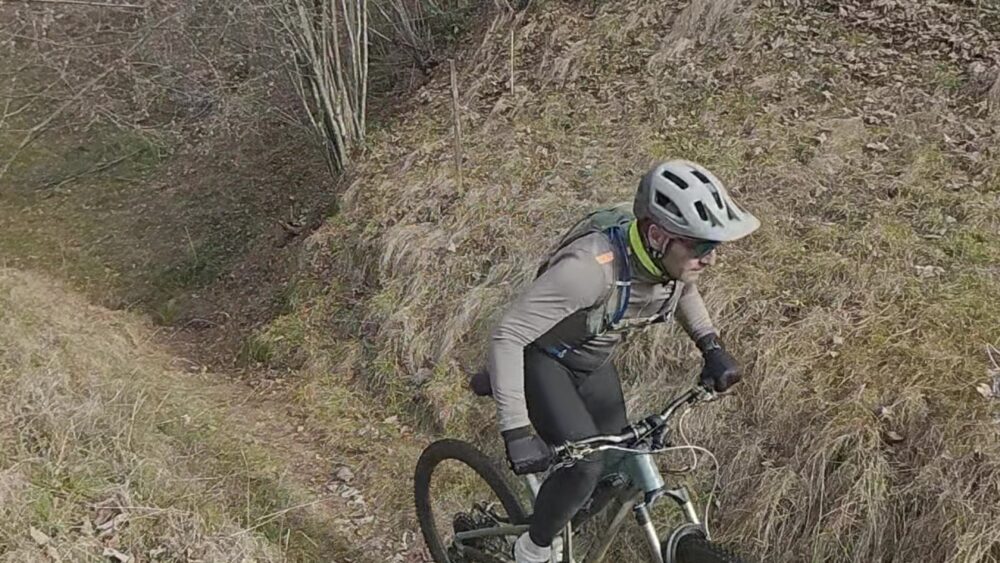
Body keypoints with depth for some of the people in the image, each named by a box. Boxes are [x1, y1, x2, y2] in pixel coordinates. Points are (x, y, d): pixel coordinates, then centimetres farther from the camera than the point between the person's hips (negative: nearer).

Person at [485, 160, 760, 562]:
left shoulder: (674, 255, -19)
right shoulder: (592, 265, -41)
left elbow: (683, 289, 10)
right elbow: (507, 337, -37)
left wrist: (712, 347, -2)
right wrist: (516, 433, -40)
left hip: (595, 359, 7)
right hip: (542, 359, -7)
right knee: (586, 466, -21)